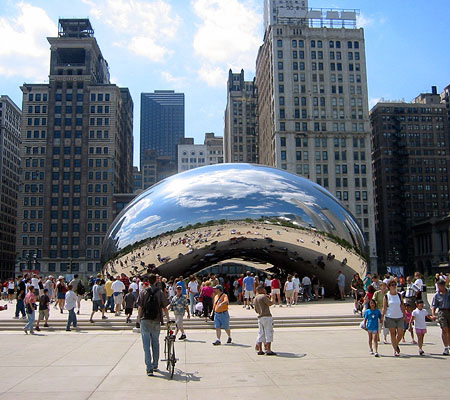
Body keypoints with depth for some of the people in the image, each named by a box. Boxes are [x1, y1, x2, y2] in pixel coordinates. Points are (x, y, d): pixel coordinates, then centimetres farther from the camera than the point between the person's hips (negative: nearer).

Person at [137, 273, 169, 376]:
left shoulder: (143, 292, 0)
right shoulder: (160, 292, 0)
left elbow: (140, 307, -2)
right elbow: (164, 308, 1)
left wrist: (139, 318, 12)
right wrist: (168, 319, 14)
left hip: (145, 321, -1)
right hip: (156, 321, 1)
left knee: (146, 345, -1)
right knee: (155, 343, 17)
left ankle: (149, 368, -8)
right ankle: (155, 365, 28)